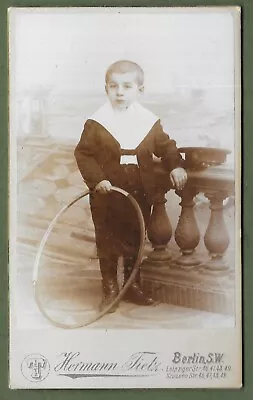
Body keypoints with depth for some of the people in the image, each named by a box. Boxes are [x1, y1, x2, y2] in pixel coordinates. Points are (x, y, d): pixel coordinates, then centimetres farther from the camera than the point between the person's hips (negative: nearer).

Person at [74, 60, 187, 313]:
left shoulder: (150, 122, 0)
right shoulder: (96, 123, -8)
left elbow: (166, 146, 9)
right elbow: (83, 153, -7)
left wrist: (176, 166, -8)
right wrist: (97, 179, -19)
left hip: (139, 195, 2)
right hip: (106, 197, -2)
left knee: (134, 242, 16)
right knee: (107, 244, 9)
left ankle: (133, 286, 33)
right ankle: (110, 290, 24)